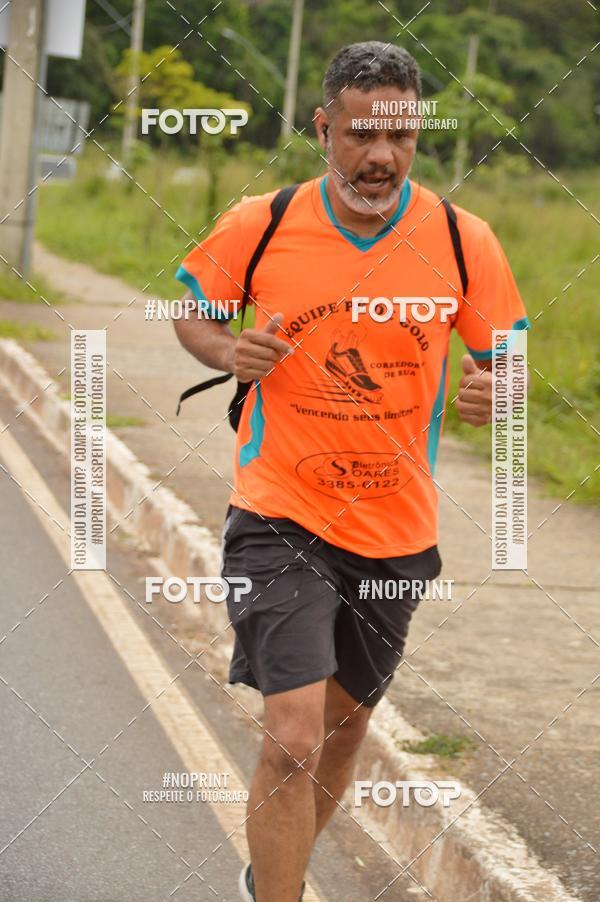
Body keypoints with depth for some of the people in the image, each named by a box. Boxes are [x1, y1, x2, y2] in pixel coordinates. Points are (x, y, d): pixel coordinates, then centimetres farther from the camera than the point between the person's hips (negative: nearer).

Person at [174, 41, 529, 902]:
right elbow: (192, 312, 9)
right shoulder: (258, 227, -8)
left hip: (396, 531, 3)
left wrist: (492, 393, -18)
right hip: (280, 516, -3)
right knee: (294, 734, -19)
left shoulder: (463, 242, -6)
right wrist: (227, 351, -13)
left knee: (345, 725, 19)